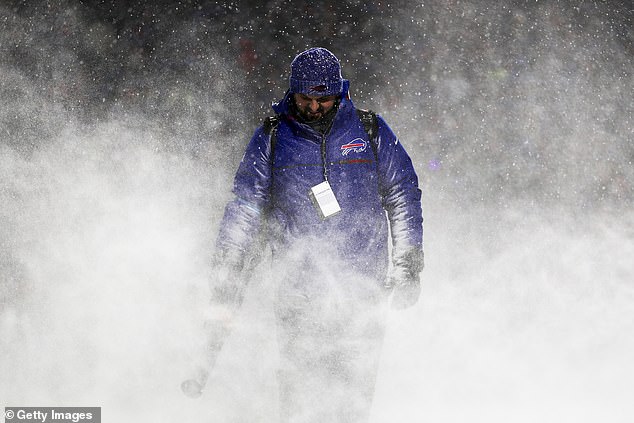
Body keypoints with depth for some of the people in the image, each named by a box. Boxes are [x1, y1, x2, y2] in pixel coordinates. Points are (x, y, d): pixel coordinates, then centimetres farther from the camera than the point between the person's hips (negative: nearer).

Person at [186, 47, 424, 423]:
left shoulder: (370, 131, 6)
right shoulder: (271, 138, 7)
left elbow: (403, 195, 12)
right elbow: (246, 206, 8)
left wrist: (408, 265, 6)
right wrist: (228, 272, 0)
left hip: (363, 282, 0)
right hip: (299, 286, 0)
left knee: (355, 391, -3)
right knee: (301, 390, -8)